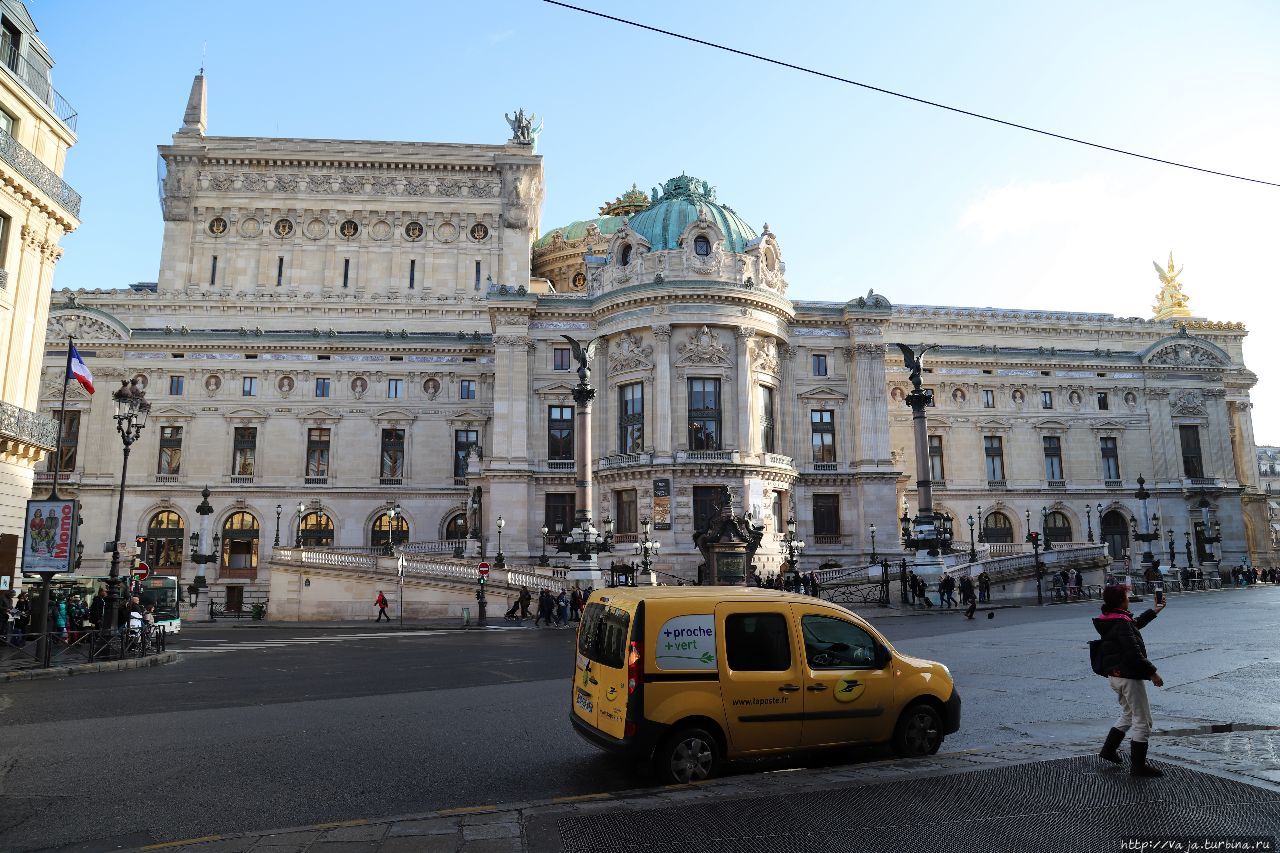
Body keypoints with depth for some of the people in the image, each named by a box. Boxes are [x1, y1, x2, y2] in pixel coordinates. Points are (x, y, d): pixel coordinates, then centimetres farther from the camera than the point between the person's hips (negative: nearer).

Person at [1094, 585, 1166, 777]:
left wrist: (1153, 611, 37)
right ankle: (1138, 765, 7)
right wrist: (1152, 672, -17)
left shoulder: (1109, 621, 10)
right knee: (1142, 721, 1)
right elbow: (1133, 653, -26)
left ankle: (1108, 750, 31)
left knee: (1128, 715, 25)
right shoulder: (1121, 623, -21)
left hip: (1114, 675, 10)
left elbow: (1135, 624, 30)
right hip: (1129, 676, -10)